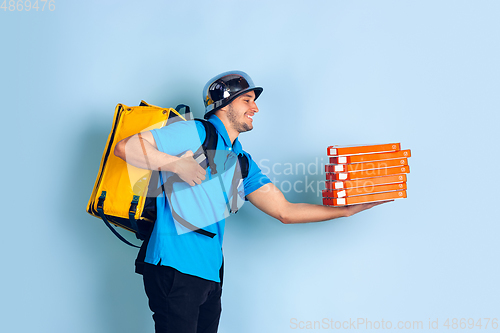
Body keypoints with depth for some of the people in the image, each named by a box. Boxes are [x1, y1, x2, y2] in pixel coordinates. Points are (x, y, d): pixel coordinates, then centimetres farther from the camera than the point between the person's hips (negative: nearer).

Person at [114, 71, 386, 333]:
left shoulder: (242, 162, 17)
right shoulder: (193, 134, -5)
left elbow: (284, 211, 13)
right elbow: (125, 147, -12)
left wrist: (349, 208, 9)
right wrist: (178, 164, -18)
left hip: (210, 273, 8)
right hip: (174, 268, -8)